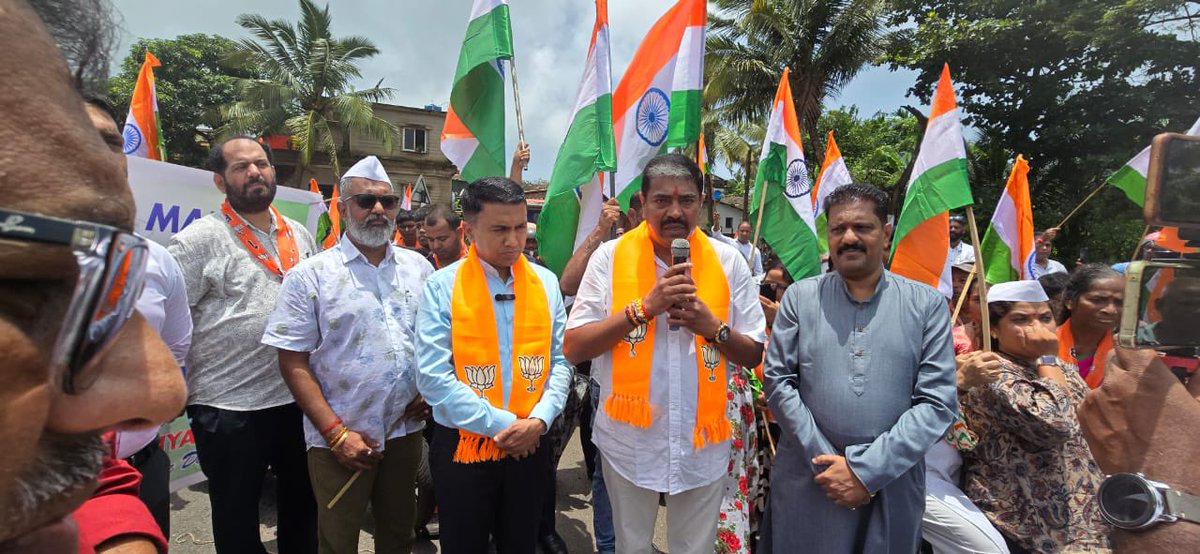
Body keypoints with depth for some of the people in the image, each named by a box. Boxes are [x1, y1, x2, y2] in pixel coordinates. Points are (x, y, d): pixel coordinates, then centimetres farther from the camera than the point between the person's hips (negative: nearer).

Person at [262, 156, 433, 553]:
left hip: (406, 429, 3)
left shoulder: (419, 267, 5)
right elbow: (293, 362, -9)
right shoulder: (310, 276, -6)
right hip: (341, 439, -3)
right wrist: (336, 433, -14)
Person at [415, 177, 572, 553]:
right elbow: (433, 377, -15)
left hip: (531, 445, 3)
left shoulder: (546, 283, 1)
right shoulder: (442, 287, -9)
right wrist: (502, 424, -16)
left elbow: (560, 362, 3)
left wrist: (540, 419, -11)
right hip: (463, 446, -3)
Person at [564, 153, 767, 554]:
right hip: (630, 439, 0)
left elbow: (753, 355, 3)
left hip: (703, 441, 1)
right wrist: (644, 307, -20)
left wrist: (713, 326, -17)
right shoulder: (610, 257, -7)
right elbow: (574, 349, -11)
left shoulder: (728, 261, -2)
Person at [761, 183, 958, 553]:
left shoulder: (927, 304, -1)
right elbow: (777, 381, -3)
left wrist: (866, 469, -13)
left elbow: (938, 402, -6)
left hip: (892, 485, 0)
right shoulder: (800, 296, 1)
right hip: (807, 481, 0)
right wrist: (825, 461, -10)